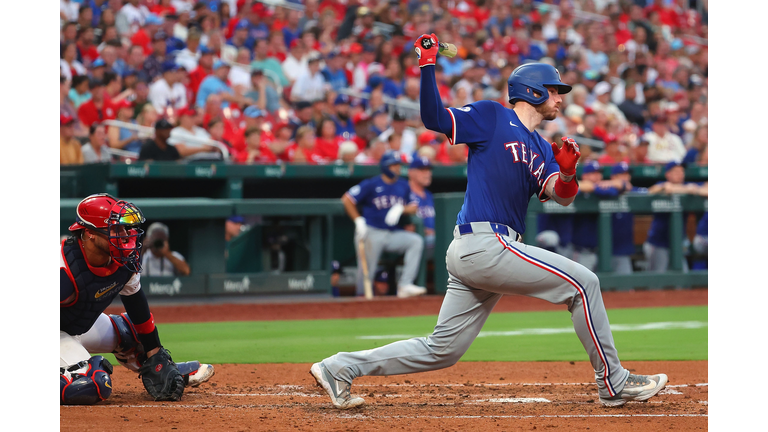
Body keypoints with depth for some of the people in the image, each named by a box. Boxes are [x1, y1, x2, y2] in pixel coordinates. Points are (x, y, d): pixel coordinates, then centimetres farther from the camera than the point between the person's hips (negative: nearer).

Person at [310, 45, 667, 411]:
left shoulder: (542, 149, 23)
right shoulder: (492, 117, 2)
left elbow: (560, 195, 7)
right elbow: (434, 118, -9)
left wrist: (567, 172, -15)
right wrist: (427, 65, -19)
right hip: (483, 242, -9)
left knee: (442, 350, 7)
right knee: (583, 283, -7)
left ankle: (340, 367, 11)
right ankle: (613, 383, 0)